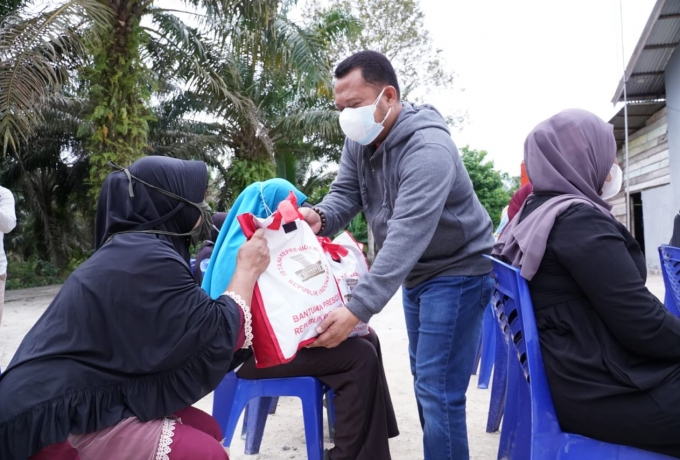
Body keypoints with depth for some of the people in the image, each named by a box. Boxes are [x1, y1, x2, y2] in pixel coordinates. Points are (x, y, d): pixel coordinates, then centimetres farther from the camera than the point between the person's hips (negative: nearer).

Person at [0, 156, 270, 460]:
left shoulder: (131, 249, 12)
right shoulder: (148, 259, -20)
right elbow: (218, 337, -17)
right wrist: (247, 270, -4)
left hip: (75, 402, 10)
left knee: (207, 431, 5)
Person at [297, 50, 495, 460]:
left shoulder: (428, 149, -30)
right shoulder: (360, 140, -2)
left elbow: (406, 237, -39)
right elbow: (346, 193, -5)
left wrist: (357, 310, -46)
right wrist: (321, 217, -30)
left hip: (457, 271, -9)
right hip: (416, 273, 9)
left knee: (438, 390, -8)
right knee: (424, 379, 20)